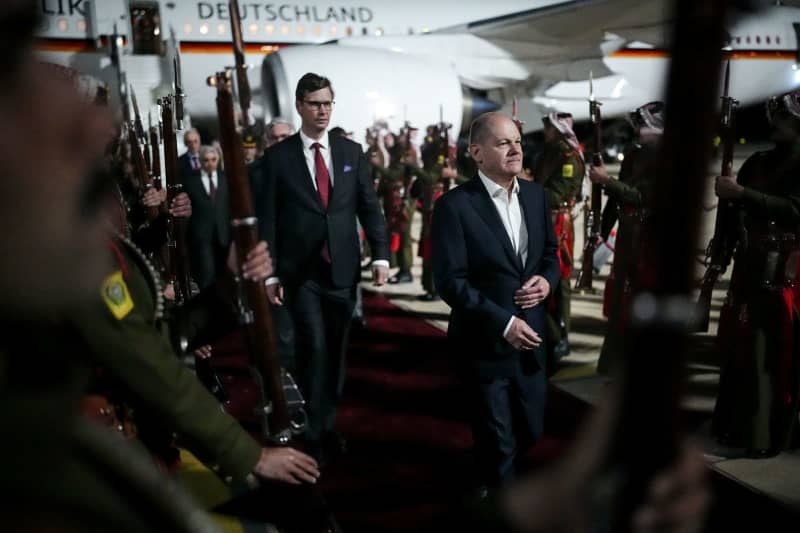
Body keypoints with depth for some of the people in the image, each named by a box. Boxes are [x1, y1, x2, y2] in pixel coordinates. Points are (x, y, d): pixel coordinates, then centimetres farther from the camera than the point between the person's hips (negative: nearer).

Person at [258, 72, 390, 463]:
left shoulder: (352, 151, 7)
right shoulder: (278, 157, -1)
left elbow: (369, 207, 7)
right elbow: (267, 219, -2)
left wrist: (380, 255, -3)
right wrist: (270, 273, -6)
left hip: (342, 269, 3)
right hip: (301, 272, -3)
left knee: (336, 350, 10)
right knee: (314, 347, -9)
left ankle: (327, 423, 26)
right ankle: (312, 431, 6)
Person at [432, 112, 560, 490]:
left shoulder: (535, 194, 4)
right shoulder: (454, 205, -15)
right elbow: (450, 281, -18)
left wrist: (547, 279, -7)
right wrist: (503, 322, -21)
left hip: (531, 337, 6)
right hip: (486, 344, -6)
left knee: (531, 433, 18)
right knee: (498, 442, 10)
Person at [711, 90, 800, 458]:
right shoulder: (757, 162, 13)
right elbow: (735, 210, 10)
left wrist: (740, 192, -22)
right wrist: (721, 255, 0)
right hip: (748, 268, 6)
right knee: (739, 345, 10)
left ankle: (766, 434, 6)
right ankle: (735, 423, 23)